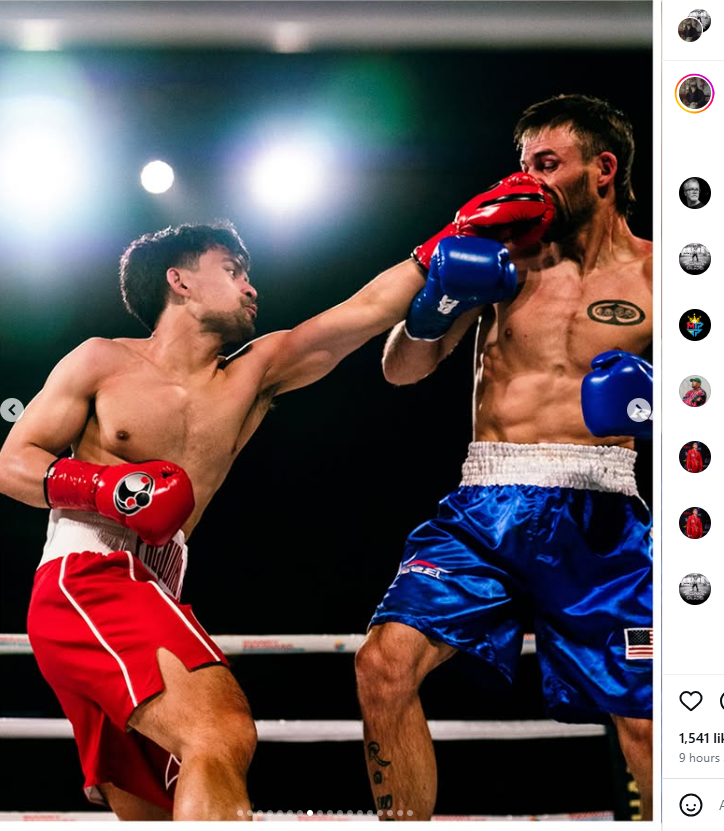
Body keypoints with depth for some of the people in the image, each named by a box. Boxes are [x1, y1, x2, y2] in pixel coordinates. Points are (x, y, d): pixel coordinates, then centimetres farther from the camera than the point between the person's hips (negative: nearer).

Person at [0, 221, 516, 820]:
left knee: (152, 813, 13)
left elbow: (370, 308, 11)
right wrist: (102, 487, -13)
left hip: (151, 600, 7)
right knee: (223, 735, -30)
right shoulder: (104, 362, 5)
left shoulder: (253, 376, 16)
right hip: (86, 581, -7)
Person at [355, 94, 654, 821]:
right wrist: (430, 304, -7)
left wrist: (645, 399, -17)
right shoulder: (507, 257, 11)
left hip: (595, 514, -1)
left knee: (646, 722, -6)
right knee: (385, 662, -18)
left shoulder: (651, 277, 5)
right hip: (485, 509, 2)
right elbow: (401, 371, 13)